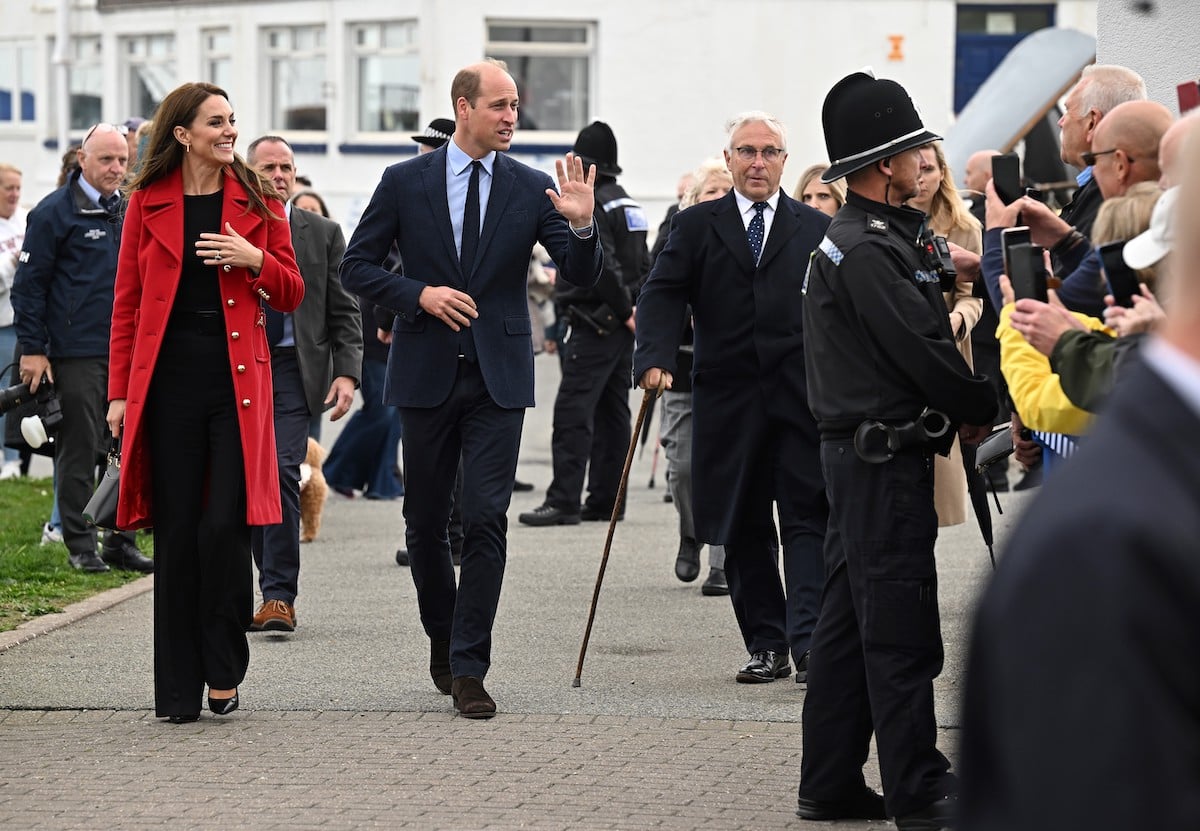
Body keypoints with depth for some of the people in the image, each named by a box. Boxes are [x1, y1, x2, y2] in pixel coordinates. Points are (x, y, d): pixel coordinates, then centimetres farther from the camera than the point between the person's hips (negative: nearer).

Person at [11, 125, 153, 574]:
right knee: (79, 451, -1)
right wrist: (32, 350, -11)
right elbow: (29, 284, -6)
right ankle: (81, 545, 6)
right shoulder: (54, 212, -5)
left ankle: (121, 541, 13)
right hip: (76, 355, -6)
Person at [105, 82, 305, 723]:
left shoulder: (256, 201, 7)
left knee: (225, 526, -10)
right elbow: (127, 302, 6)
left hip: (237, 380, 0)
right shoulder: (149, 202, 5)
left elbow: (292, 294, 9)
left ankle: (223, 672, 5)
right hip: (169, 380, 0)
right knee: (177, 533, 2)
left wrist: (255, 260, -10)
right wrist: (120, 390, 1)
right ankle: (179, 689, 8)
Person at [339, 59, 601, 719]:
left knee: (486, 519, -10)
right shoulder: (405, 182, 0)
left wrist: (581, 225, -22)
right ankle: (443, 639, 32)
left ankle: (468, 669, -8)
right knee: (425, 521, 10)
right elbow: (356, 266, 2)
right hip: (426, 373, 1)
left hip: (498, 376, -1)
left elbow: (581, 275, -2)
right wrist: (419, 295, -13)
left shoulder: (532, 189, 2)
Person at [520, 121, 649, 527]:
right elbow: (643, 265, 18)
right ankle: (605, 500, 14)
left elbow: (602, 265, -22)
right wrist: (634, 310, 16)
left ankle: (564, 501, -15)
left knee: (573, 412, -11)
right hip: (622, 325, 10)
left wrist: (624, 310, -13)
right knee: (612, 411, 11)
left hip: (596, 322, -10)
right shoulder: (628, 205, 16)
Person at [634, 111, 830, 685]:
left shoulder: (817, 229, 8)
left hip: (802, 399, -1)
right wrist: (656, 357, -17)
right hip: (728, 400, 1)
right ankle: (766, 646, 13)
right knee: (743, 529, 5)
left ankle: (810, 640, -13)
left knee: (808, 520, -8)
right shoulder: (696, 227, 9)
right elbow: (661, 295, 0)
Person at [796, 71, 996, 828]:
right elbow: (923, 352, -19)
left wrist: (954, 412, 5)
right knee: (900, 627, -5)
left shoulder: (853, 240, 16)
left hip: (860, 450, 11)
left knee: (850, 620, 13)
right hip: (886, 457, -11)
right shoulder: (870, 251, -18)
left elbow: (918, 337, 16)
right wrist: (982, 410, -5)